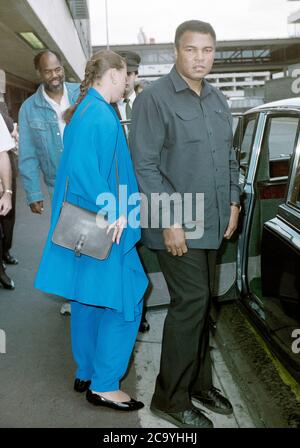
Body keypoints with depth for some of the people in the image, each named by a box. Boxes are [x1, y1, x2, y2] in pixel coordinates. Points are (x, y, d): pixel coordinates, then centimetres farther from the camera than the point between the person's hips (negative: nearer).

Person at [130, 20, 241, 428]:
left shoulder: (218, 101, 14)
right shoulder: (154, 98, -9)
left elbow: (230, 156, 20)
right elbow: (144, 166, -14)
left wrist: (233, 202, 10)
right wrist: (171, 220, -17)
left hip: (213, 223, 7)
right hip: (177, 226, -7)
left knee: (200, 303, 13)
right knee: (191, 303, -5)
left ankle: (199, 383, 30)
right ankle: (171, 398, 12)